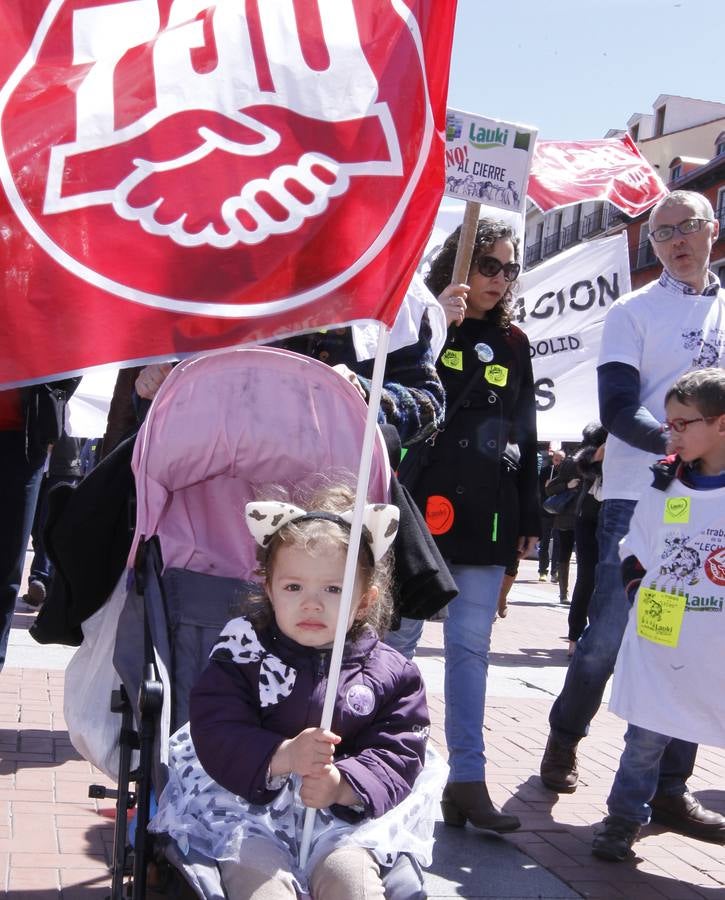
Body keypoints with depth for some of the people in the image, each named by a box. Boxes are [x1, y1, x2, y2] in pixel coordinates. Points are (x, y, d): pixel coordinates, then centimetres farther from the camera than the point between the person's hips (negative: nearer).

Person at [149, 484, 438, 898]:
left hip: (348, 814, 1)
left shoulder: (391, 674, 1)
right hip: (253, 806, 0)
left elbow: (397, 755, -6)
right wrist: (283, 757, -29)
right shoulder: (243, 655, 0)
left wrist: (343, 784, -28)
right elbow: (217, 736, -10)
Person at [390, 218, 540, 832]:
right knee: (398, 638, 2)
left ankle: (467, 780, 9)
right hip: (420, 507, -4)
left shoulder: (513, 344, 14)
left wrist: (530, 517, 14)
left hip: (487, 519, 4)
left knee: (471, 647, 5)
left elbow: (526, 434, 17)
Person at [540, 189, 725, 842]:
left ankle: (671, 787, 13)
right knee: (610, 635, -1)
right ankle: (565, 740, 24)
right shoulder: (632, 313, 2)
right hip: (638, 498, -3)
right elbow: (618, 409, -8)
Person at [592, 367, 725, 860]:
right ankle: (624, 819, 23)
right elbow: (634, 552, 16)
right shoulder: (662, 489, 6)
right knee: (646, 736, 9)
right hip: (659, 647, 3)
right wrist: (644, 596, 5)